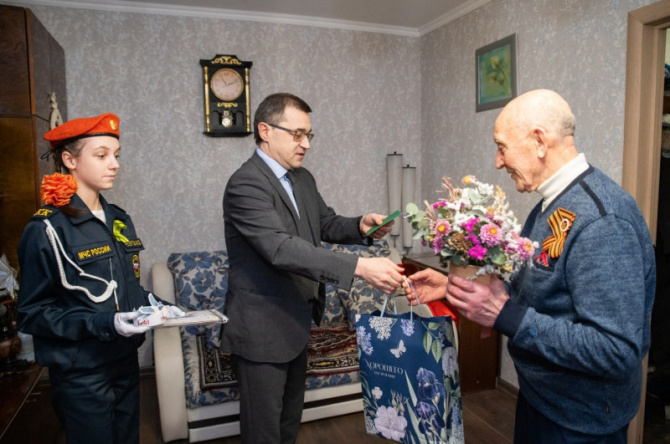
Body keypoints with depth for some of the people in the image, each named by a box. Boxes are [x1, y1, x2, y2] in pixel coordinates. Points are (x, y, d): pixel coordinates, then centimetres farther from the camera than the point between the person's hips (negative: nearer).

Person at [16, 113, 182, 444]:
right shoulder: (47, 229, -14)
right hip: (81, 376, -6)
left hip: (125, 361, 6)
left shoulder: (118, 220, 5)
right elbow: (32, 314, -13)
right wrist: (103, 323, -24)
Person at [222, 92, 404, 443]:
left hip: (295, 323, 8)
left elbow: (326, 224, 14)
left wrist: (361, 226, -8)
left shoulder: (302, 179, 6)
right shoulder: (245, 184, -22)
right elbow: (282, 248, -33)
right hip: (261, 330, -8)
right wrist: (360, 267, -40)